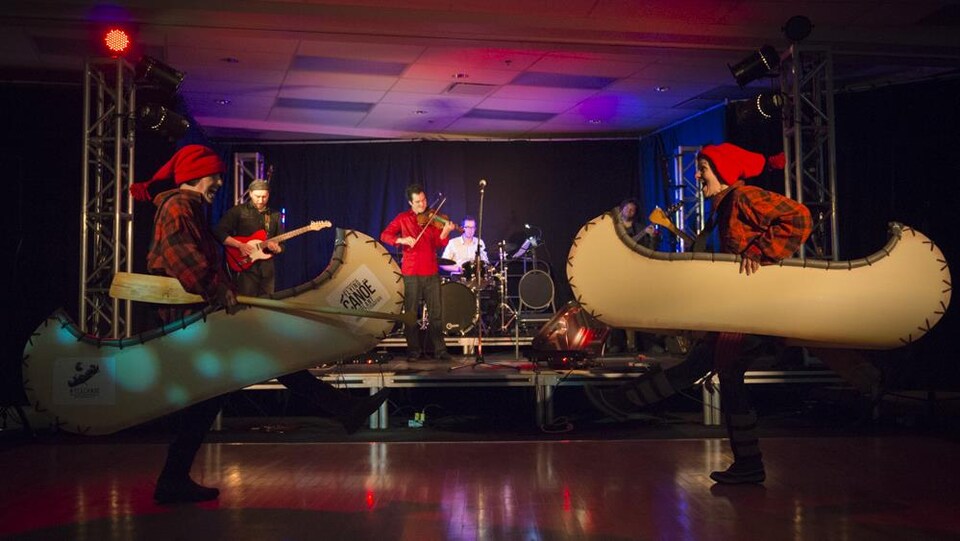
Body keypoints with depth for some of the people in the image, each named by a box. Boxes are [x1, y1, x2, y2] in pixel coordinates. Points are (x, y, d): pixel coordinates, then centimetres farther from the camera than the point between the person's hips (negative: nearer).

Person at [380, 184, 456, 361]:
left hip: (431, 272, 1)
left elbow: (439, 243, -1)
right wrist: (401, 239, -19)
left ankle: (440, 349, 7)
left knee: (436, 312, 1)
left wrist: (445, 232, -22)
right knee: (410, 313, 2)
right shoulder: (403, 218, 6)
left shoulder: (432, 218, 9)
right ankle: (414, 350, 11)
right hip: (411, 272, -1)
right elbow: (385, 235, -1)